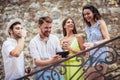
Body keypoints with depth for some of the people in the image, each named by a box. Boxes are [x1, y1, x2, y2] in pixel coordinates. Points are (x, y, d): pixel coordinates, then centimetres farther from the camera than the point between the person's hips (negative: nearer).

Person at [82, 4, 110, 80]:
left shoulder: (100, 23, -2)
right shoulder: (87, 28, 17)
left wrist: (94, 44, -23)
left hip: (100, 56, -6)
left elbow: (107, 39, -10)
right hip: (91, 57, 6)